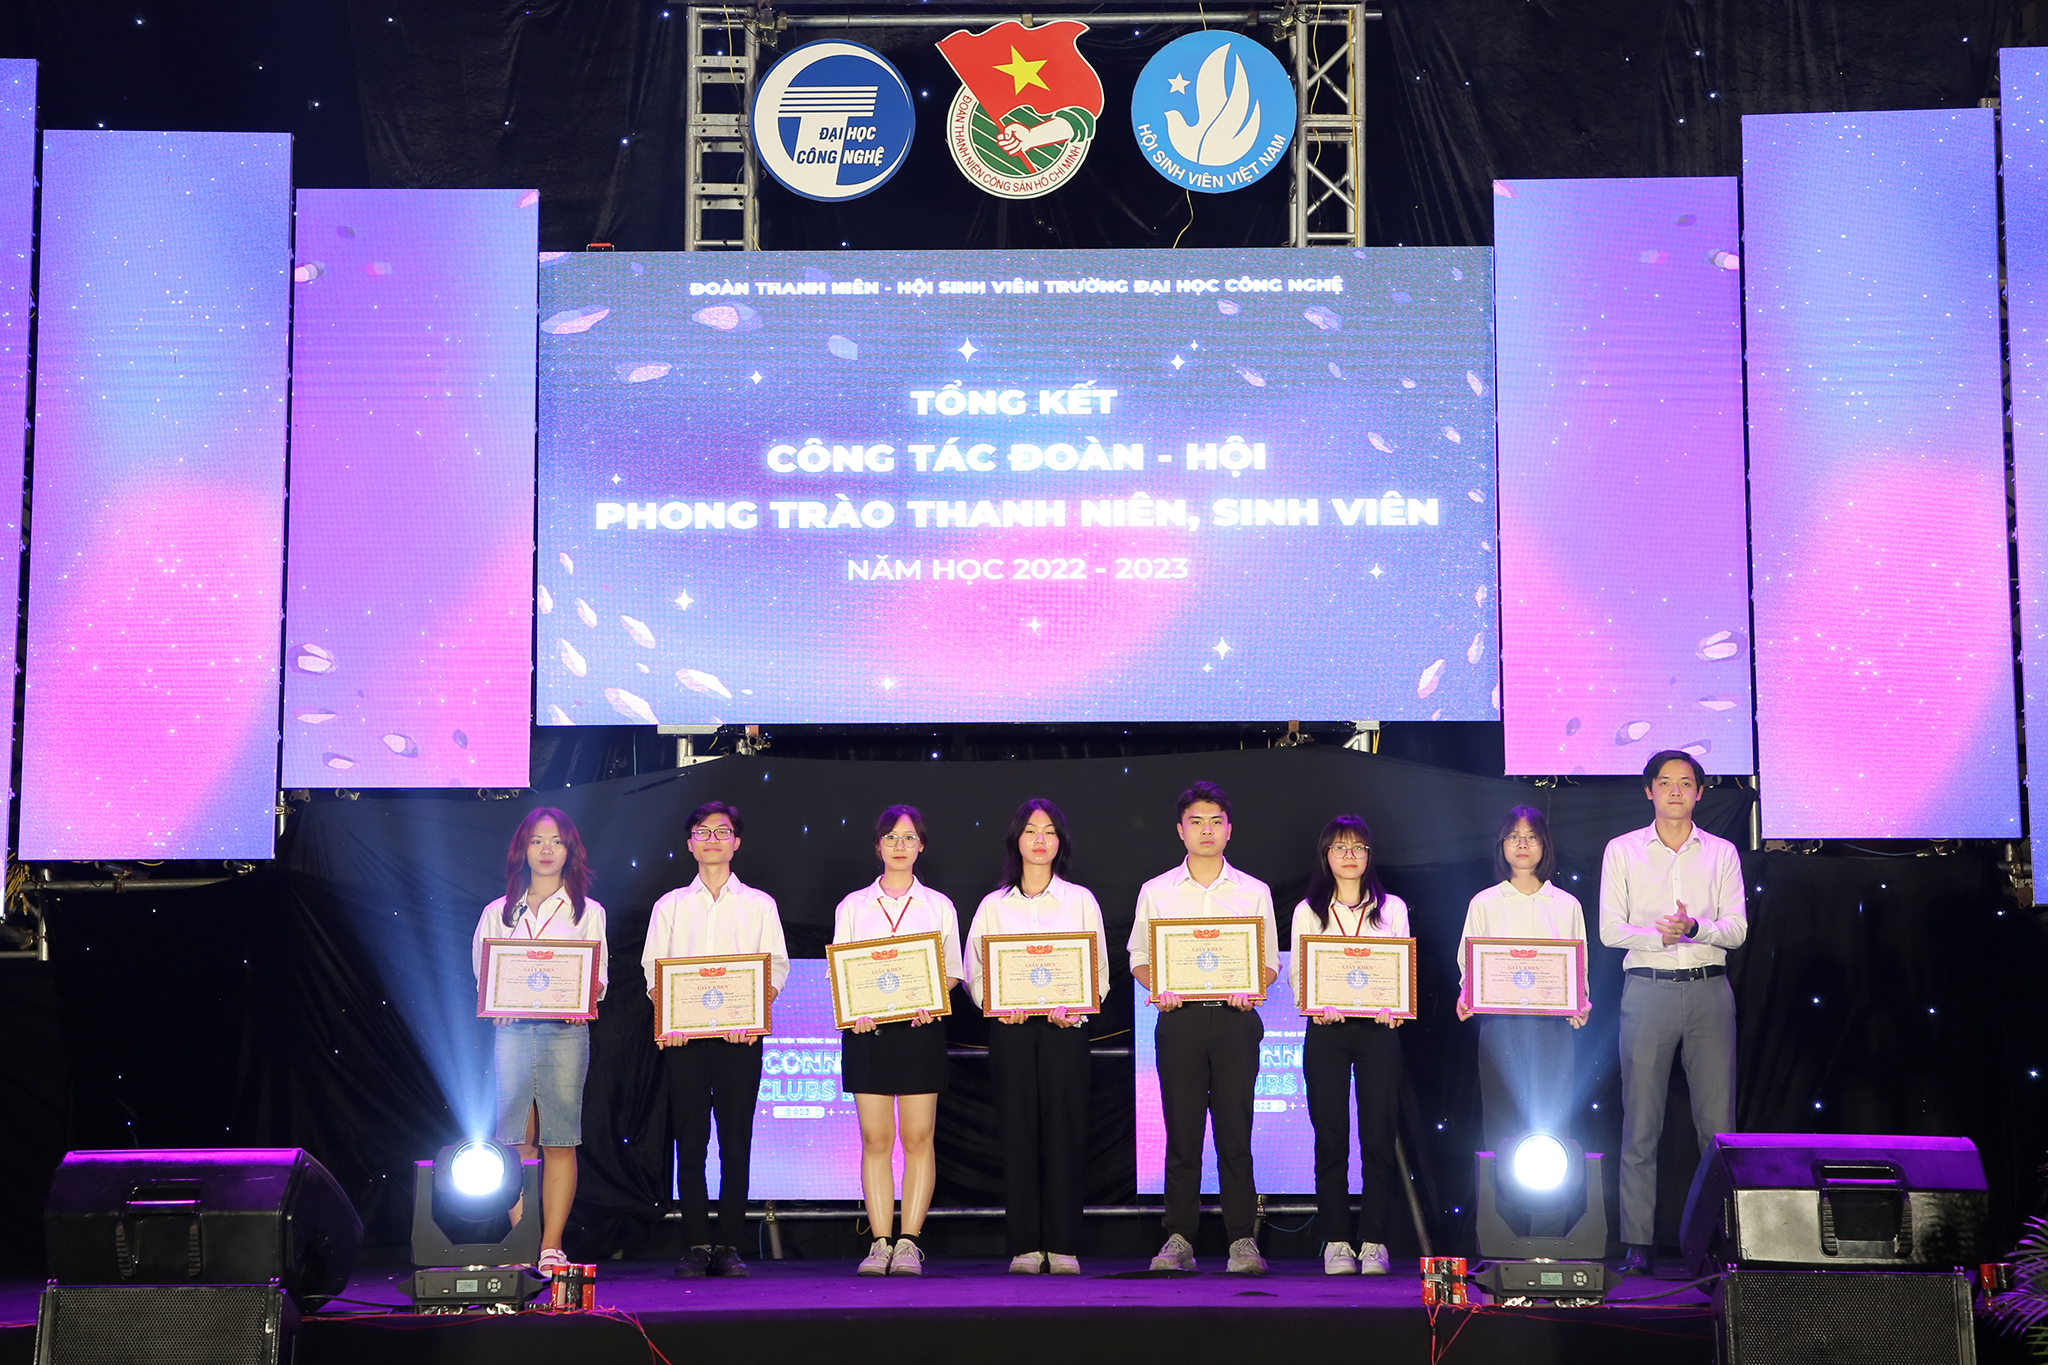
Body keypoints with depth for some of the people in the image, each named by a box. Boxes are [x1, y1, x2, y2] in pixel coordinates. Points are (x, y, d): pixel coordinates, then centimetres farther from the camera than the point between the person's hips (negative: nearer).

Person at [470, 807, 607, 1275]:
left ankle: (551, 1246, -2)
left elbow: (598, 977, 6)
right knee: (515, 1139, -3)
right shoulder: (498, 912, 16)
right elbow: (482, 974, 14)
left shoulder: (587, 912, 12)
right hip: (511, 1028, 1)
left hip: (565, 1030, -1)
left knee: (560, 1141, -4)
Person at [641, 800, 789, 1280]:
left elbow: (776, 966, 4)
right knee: (689, 1140, -2)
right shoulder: (669, 906, 13)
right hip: (683, 1034, 1)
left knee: (736, 1141, -2)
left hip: (741, 1035, 0)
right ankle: (696, 1245, 2)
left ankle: (729, 1246, 3)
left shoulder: (759, 905, 11)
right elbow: (653, 969, 8)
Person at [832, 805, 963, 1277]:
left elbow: (951, 973, 8)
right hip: (867, 1027, 0)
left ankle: (909, 1242, 1)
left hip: (920, 1028, 0)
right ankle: (880, 1243, 2)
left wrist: (932, 1003, -12)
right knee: (875, 1138, -1)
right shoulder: (852, 906, 10)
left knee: (918, 1137, -2)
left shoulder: (938, 906, 9)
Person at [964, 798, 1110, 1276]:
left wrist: (1074, 1008, -12)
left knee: (1064, 1130, -4)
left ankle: (1063, 1246, 0)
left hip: (1065, 1027, -1)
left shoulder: (1080, 900, 9)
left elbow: (1099, 971, 6)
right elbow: (974, 972, 9)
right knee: (1019, 1132, -2)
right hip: (1012, 1028, 1)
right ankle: (1025, 1246, 3)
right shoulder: (993, 905, 11)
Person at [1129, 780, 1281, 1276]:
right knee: (1181, 1129, -1)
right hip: (1180, 1017, 0)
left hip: (1235, 1018, 0)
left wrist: (1250, 987, -10)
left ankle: (1242, 1240, 2)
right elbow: (1139, 958, 11)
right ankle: (1179, 1239, 5)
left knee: (1235, 1129, -3)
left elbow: (1270, 962, 10)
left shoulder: (1254, 892, 10)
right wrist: (1158, 988, -9)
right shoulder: (1155, 892, 10)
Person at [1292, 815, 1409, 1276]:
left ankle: (1373, 1241, 0)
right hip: (1326, 1030, 0)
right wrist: (1314, 1007, -13)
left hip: (1378, 1028, 0)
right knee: (1331, 1136, -2)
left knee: (1378, 1134, -5)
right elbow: (1297, 974, 7)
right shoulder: (1308, 911, 12)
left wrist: (1394, 1006, -11)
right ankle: (1335, 1240, 3)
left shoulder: (1392, 908, 13)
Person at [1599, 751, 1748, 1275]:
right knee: (1641, 1126, -3)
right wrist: (1658, 934, -15)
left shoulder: (1721, 853, 12)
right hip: (1647, 989, -1)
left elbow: (1737, 928, 4)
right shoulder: (1622, 851, 9)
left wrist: (1695, 927, -16)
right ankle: (1638, 1245, 1)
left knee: (1718, 1123, -2)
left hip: (1710, 990, 1)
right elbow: (1609, 929, 2)